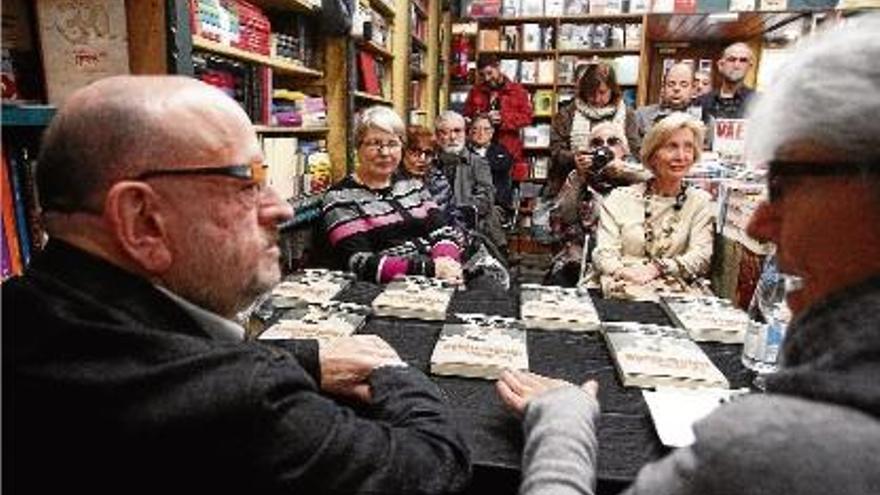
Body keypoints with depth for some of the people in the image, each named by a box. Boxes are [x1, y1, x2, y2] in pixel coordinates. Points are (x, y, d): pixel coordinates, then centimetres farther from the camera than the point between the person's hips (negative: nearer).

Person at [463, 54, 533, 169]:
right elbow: (466, 116, 16)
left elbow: (527, 116, -2)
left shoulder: (517, 90, 6)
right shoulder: (475, 91, 13)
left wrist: (502, 119, -15)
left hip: (509, 151, -1)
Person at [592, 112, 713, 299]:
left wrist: (657, 268, -18)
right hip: (621, 287, -1)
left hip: (674, 291, 2)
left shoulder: (700, 201, 12)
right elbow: (604, 252, 0)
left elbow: (701, 257, 0)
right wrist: (622, 272, -23)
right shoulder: (620, 198, 9)